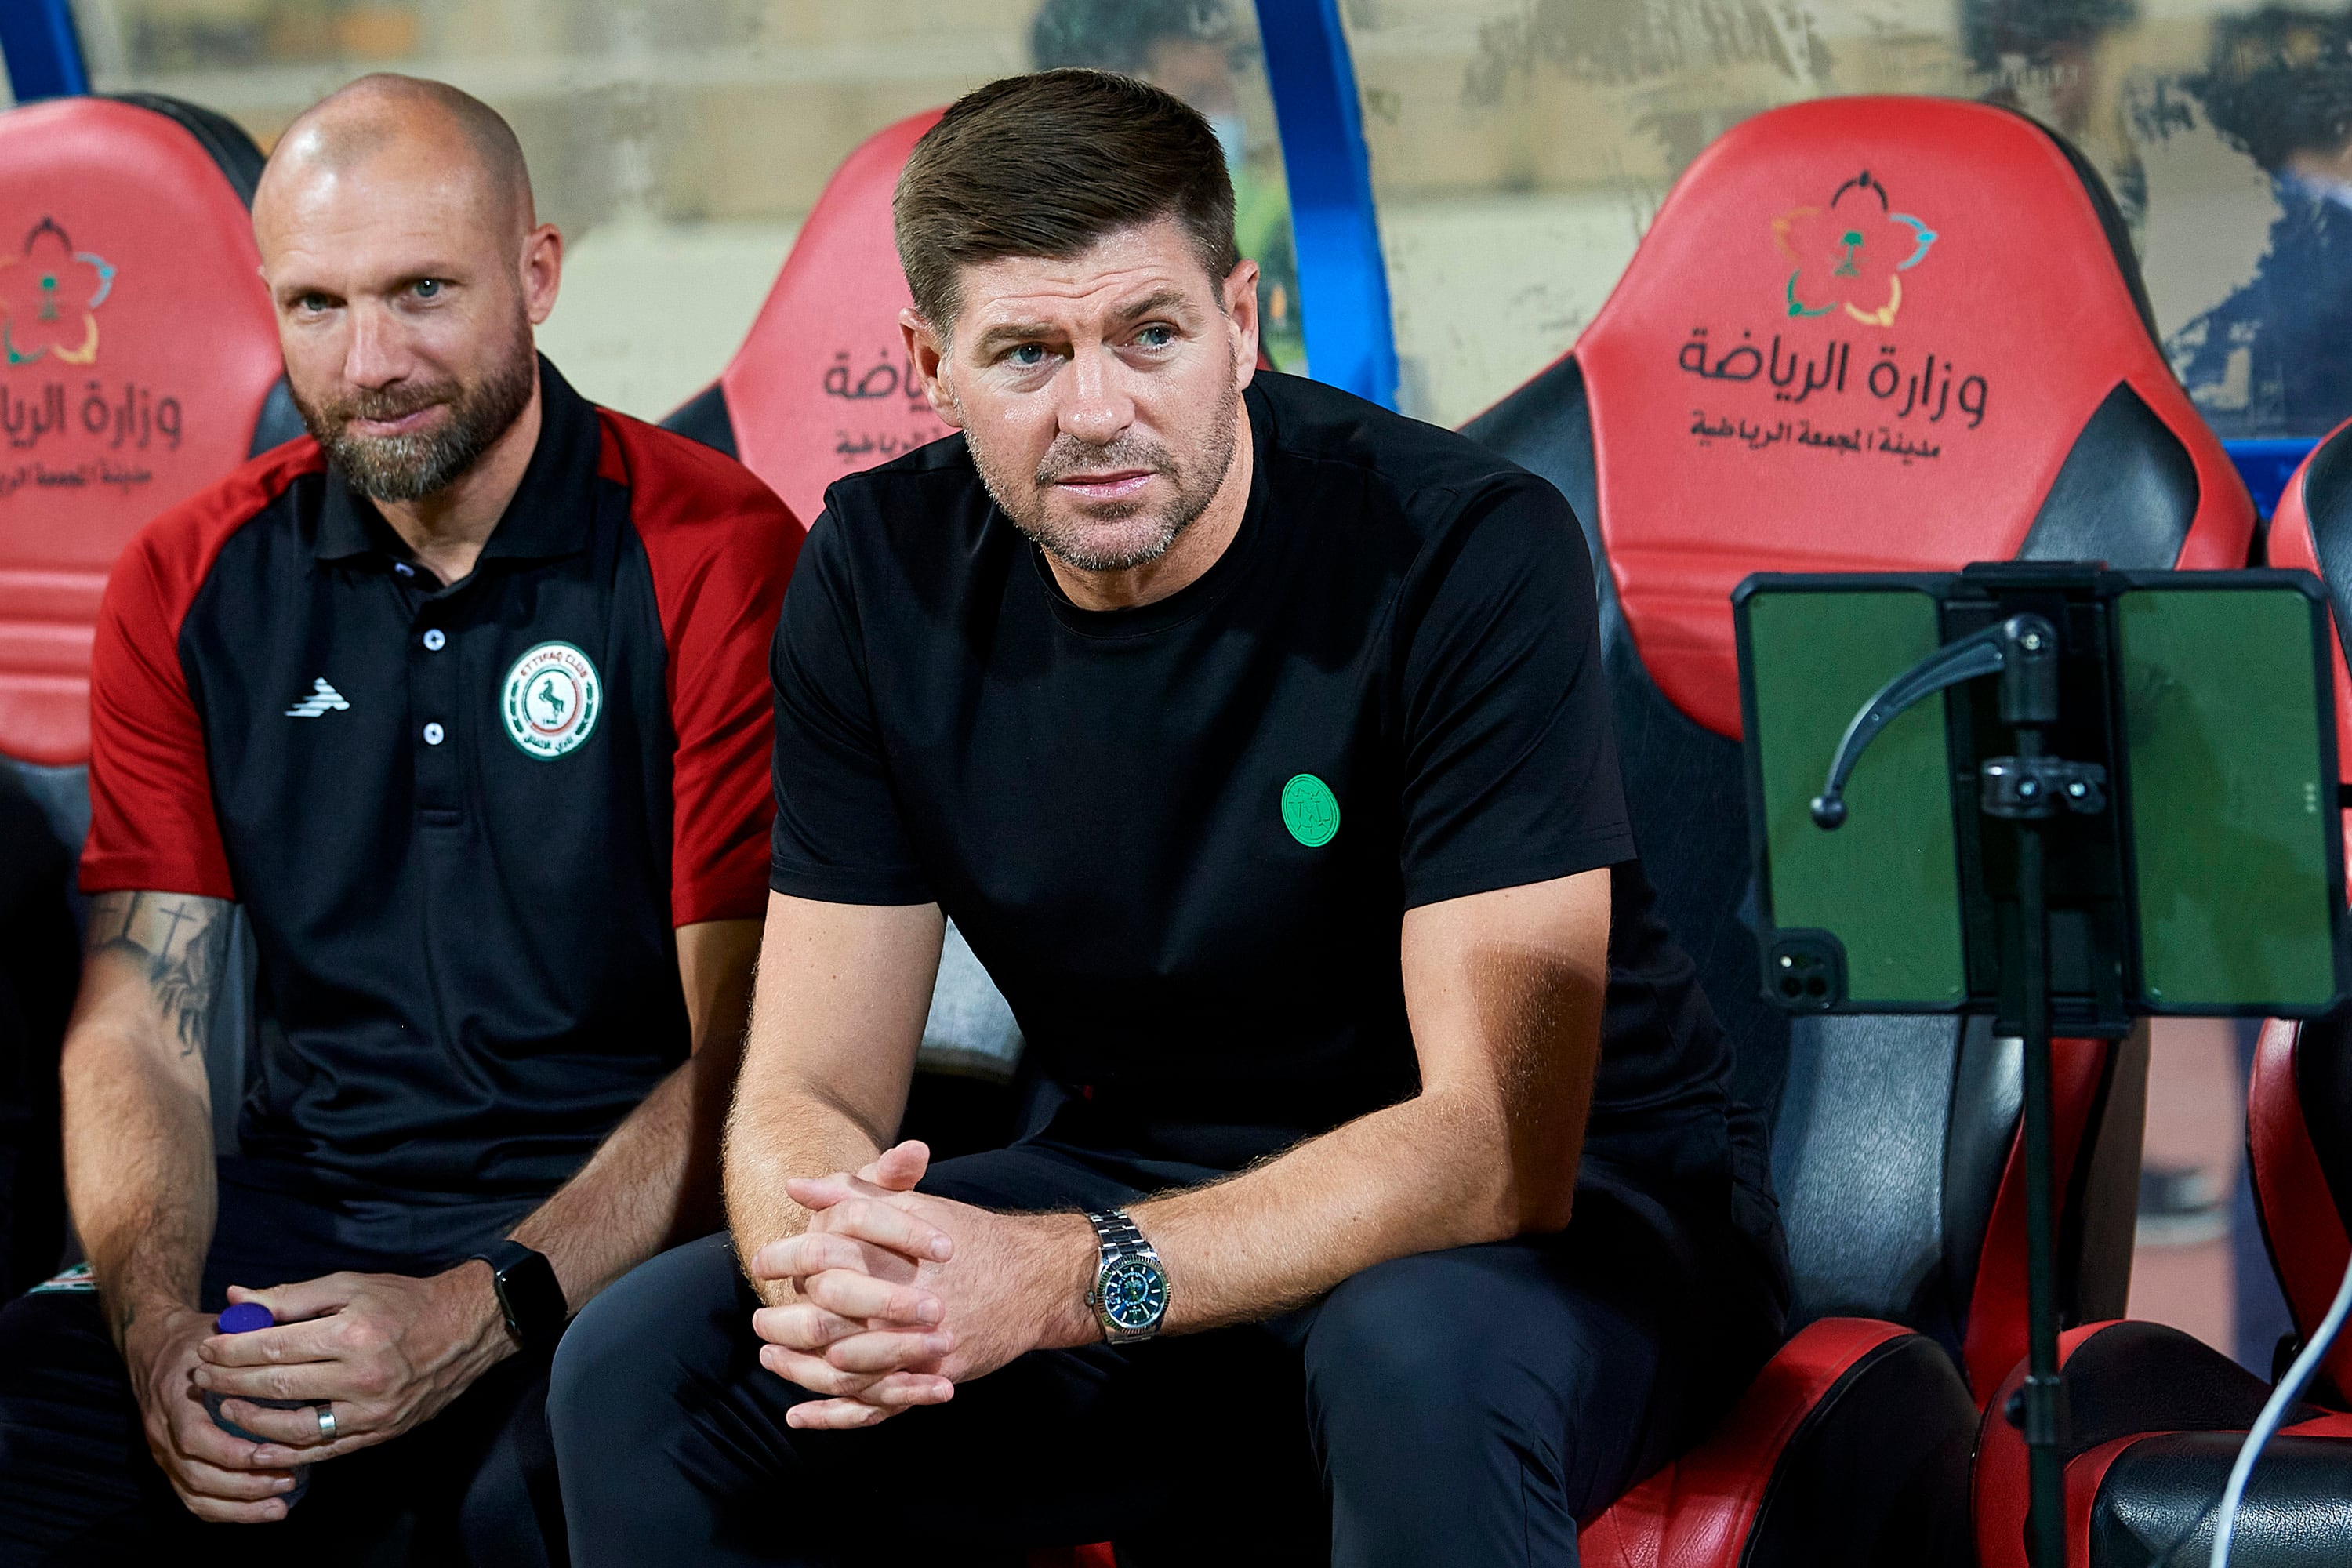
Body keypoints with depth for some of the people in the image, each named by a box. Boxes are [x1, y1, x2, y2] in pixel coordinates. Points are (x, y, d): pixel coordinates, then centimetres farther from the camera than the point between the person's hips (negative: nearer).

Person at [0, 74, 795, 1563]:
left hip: (617, 1220, -3)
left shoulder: (717, 558, -6)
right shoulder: (186, 587, 8)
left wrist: (481, 1313, -22)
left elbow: (745, 1051, -9)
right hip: (302, 1203, 4)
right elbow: (137, 1031, 4)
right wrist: (159, 1324, -16)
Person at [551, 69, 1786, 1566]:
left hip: (1577, 1204, -4)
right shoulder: (883, 570, -6)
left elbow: (1501, 1142, -27)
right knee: (637, 1372, -14)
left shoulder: (1470, 548, -22)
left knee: (1422, 1365, -40)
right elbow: (808, 1087, -5)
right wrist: (827, 1266, -31)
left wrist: (1064, 1280, -39)